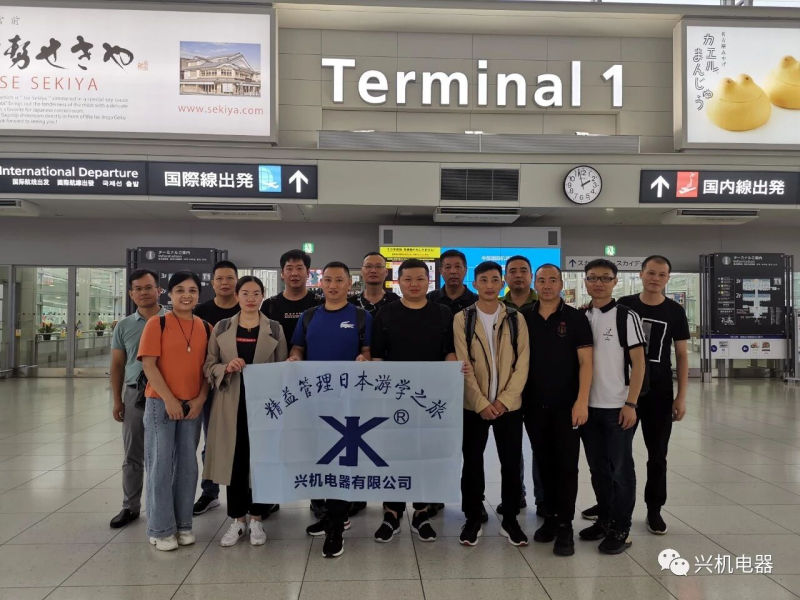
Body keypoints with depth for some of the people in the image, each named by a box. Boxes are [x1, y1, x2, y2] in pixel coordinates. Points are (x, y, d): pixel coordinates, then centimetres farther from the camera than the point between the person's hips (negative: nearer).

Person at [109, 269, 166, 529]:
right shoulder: (124, 327, 7)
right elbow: (117, 365, 11)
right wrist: (117, 400, 7)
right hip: (135, 394, 3)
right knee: (133, 455, 11)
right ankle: (130, 506, 24)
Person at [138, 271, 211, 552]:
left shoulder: (205, 328, 7)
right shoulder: (157, 324, -5)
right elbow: (148, 364, -9)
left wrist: (200, 399, -4)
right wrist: (169, 399, -13)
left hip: (193, 405, 4)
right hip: (161, 403, -4)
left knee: (188, 464, 10)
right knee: (160, 465, 1)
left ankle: (184, 524, 22)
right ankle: (161, 529, 12)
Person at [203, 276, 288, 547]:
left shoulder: (275, 329, 3)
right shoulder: (221, 328, 5)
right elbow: (208, 366, 6)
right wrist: (226, 368, -16)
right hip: (231, 405, 1)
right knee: (234, 461, 5)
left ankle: (256, 519, 20)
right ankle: (237, 519, 20)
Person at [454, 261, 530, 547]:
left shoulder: (516, 319, 4)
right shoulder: (462, 319, -1)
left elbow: (522, 363, -2)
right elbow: (463, 365, -6)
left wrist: (504, 399, -11)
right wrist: (481, 402, -13)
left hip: (509, 405, 1)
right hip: (473, 405, -1)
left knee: (511, 464, 6)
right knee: (472, 464, 6)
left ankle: (510, 520, 22)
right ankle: (473, 519, 21)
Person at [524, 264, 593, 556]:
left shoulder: (575, 318, -3)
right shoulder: (524, 318, 5)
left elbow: (585, 362, -6)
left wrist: (582, 401, -14)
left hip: (566, 405, -3)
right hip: (533, 405, 3)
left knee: (566, 465, 1)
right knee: (544, 463, 11)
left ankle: (565, 526, 9)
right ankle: (550, 518, 24)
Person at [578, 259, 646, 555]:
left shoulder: (627, 316, -5)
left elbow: (638, 363, -7)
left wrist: (630, 403, -13)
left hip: (618, 407, -4)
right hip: (588, 406, 4)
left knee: (620, 469, 4)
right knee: (597, 468, 13)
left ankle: (621, 530, 15)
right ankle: (604, 520, 28)